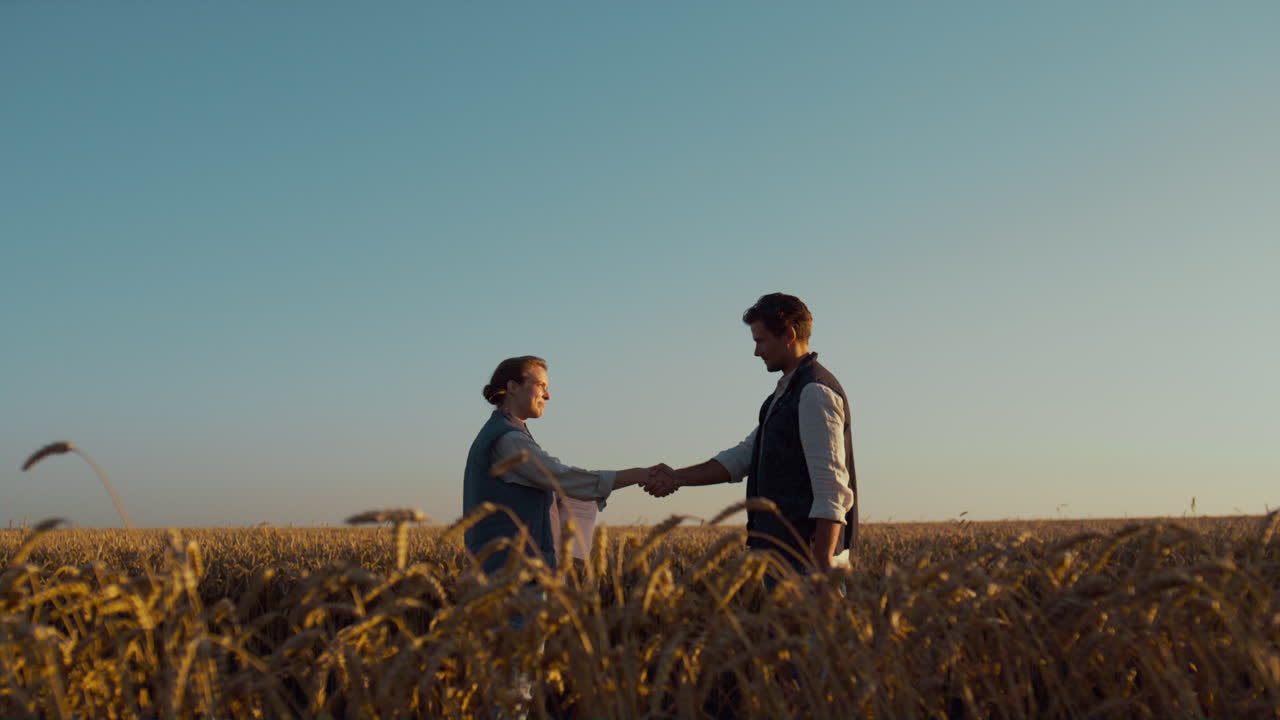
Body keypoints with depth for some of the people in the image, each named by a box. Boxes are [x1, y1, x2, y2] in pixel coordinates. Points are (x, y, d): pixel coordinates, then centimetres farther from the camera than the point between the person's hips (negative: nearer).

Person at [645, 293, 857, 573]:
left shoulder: (815, 392, -12)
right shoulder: (786, 392, 21)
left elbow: (831, 486, -18)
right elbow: (743, 457, 21)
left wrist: (822, 566, -23)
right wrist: (678, 478, 13)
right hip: (777, 549, 9)